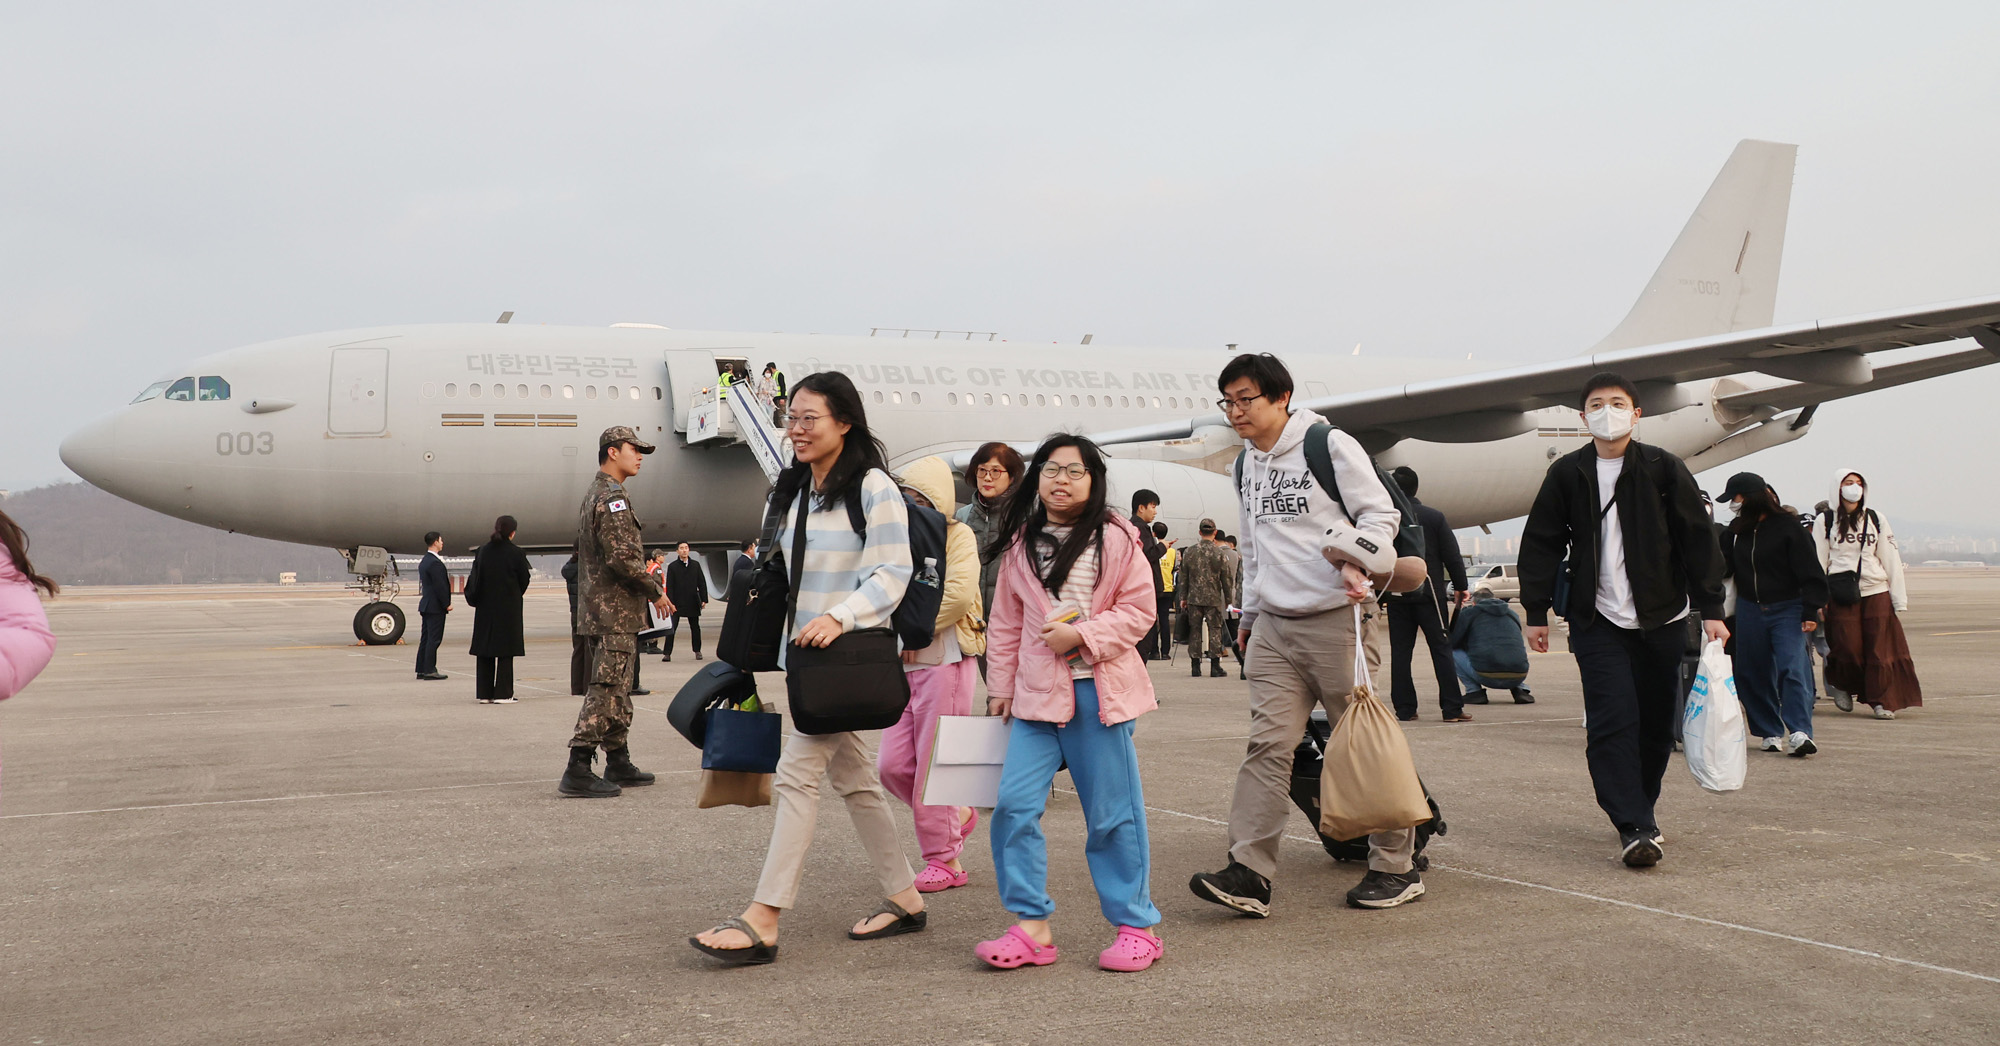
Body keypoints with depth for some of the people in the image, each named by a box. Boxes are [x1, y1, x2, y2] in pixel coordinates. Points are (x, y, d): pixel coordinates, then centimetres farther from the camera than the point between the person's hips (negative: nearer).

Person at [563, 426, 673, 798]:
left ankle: (619, 763, 22)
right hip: (616, 613, -11)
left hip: (598, 610, 11)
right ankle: (578, 771, -10)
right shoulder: (613, 498, -15)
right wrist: (655, 591, -12)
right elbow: (623, 558, -23)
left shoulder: (593, 495, 19)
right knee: (605, 689, -9)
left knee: (617, 689, 15)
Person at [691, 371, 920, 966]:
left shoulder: (873, 488, -9)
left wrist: (839, 616, -29)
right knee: (852, 776, 13)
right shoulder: (792, 491, 16)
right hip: (804, 652, 9)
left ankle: (762, 922, -13)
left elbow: (892, 573, -16)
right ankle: (904, 900, 24)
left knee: (797, 771, -14)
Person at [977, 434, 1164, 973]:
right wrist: (1000, 686, 15)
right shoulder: (1020, 544, 10)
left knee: (1112, 811, 2)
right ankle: (1031, 925, 5)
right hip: (1037, 692, 4)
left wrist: (1082, 634, -15)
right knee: (1014, 802, -5)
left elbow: (1139, 610, -4)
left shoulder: (1115, 539, -1)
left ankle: (1135, 924, 16)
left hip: (1099, 691, -3)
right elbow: (1006, 623, 16)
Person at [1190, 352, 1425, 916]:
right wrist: (1250, 613, 27)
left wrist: (1358, 562, -20)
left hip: (1337, 619, -5)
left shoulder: (1330, 445, -4)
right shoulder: (1247, 464, 16)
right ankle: (1249, 873, -8)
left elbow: (1381, 513, -4)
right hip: (1275, 627, 6)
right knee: (1267, 744, -4)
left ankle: (1396, 866, 14)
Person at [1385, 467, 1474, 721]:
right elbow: (1452, 555, -1)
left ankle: (1404, 708, 5)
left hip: (1397, 597, 1)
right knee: (1441, 648, 2)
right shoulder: (1434, 517, -2)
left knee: (1400, 652, 6)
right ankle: (1452, 708, -2)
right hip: (1428, 593, -1)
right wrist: (1460, 586, 9)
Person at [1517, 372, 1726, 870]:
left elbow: (1699, 540, 3)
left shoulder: (1664, 469, 2)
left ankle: (1641, 807, 27)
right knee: (1612, 721, -12)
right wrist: (1536, 612, 5)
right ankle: (1635, 828, -13)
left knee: (1655, 724, 7)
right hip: (1597, 621, -1)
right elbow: (1540, 544, 9)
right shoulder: (1567, 474, 4)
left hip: (1661, 619, 1)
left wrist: (1711, 609, -2)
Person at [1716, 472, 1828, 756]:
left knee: (1792, 667, -16)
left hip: (1787, 610, -6)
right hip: (1749, 611, 6)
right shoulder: (1736, 530, 7)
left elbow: (1810, 571, -8)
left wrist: (1811, 612, -12)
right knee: (1752, 673, 6)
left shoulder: (1787, 526, -8)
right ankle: (1771, 732, 16)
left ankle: (1800, 732, -22)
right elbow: (1723, 566, 15)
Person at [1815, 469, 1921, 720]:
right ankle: (1843, 685, 23)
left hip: (1877, 593, 2)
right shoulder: (1825, 521, 4)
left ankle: (1881, 701, 3)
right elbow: (1818, 562, 3)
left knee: (1880, 649, -3)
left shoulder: (1875, 519, 10)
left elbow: (1891, 558, 10)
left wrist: (1899, 599, 5)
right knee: (1849, 650, -4)